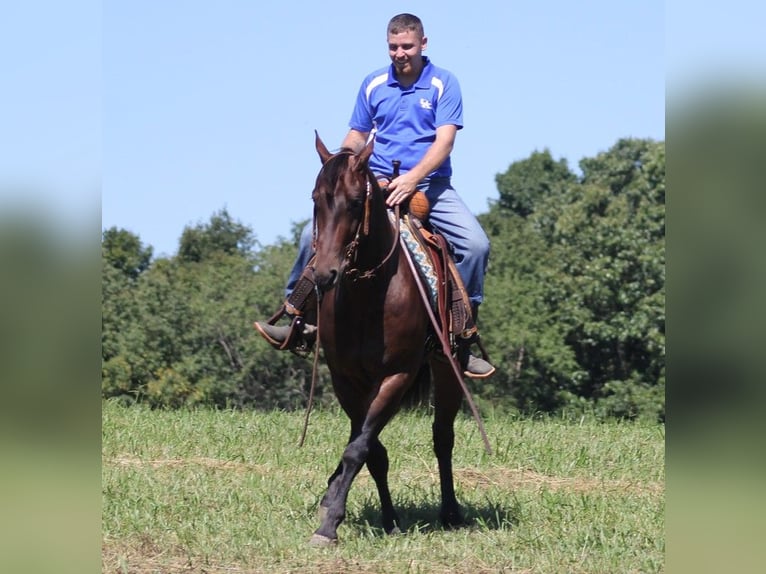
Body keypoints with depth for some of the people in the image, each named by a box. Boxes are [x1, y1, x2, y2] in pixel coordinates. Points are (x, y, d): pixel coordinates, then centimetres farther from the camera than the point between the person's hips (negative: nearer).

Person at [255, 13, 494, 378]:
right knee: (315, 234, -14)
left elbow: (444, 140, -10)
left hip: (429, 184, -2)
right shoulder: (373, 84, 10)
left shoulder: (444, 84, -1)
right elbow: (356, 137, 14)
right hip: (375, 183, 2)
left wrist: (413, 178, -25)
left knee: (475, 243, -24)